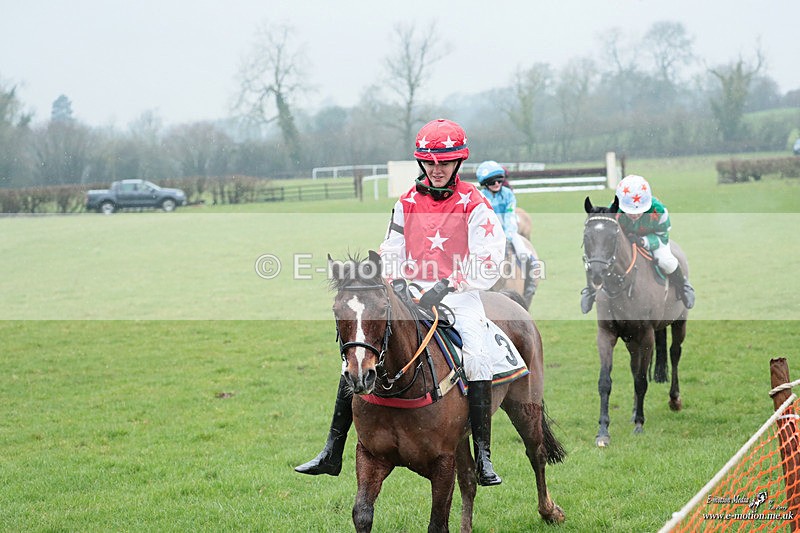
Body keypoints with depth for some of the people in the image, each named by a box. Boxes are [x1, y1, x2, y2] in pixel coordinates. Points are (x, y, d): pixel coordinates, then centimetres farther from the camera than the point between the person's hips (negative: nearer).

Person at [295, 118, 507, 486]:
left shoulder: (474, 205, -2)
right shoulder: (407, 203, 11)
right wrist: (390, 283, -4)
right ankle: (332, 452, -4)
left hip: (459, 296, -4)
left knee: (477, 356, -29)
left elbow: (487, 264, -9)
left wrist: (445, 286, -20)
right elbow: (392, 252, 16)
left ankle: (483, 457, -21)